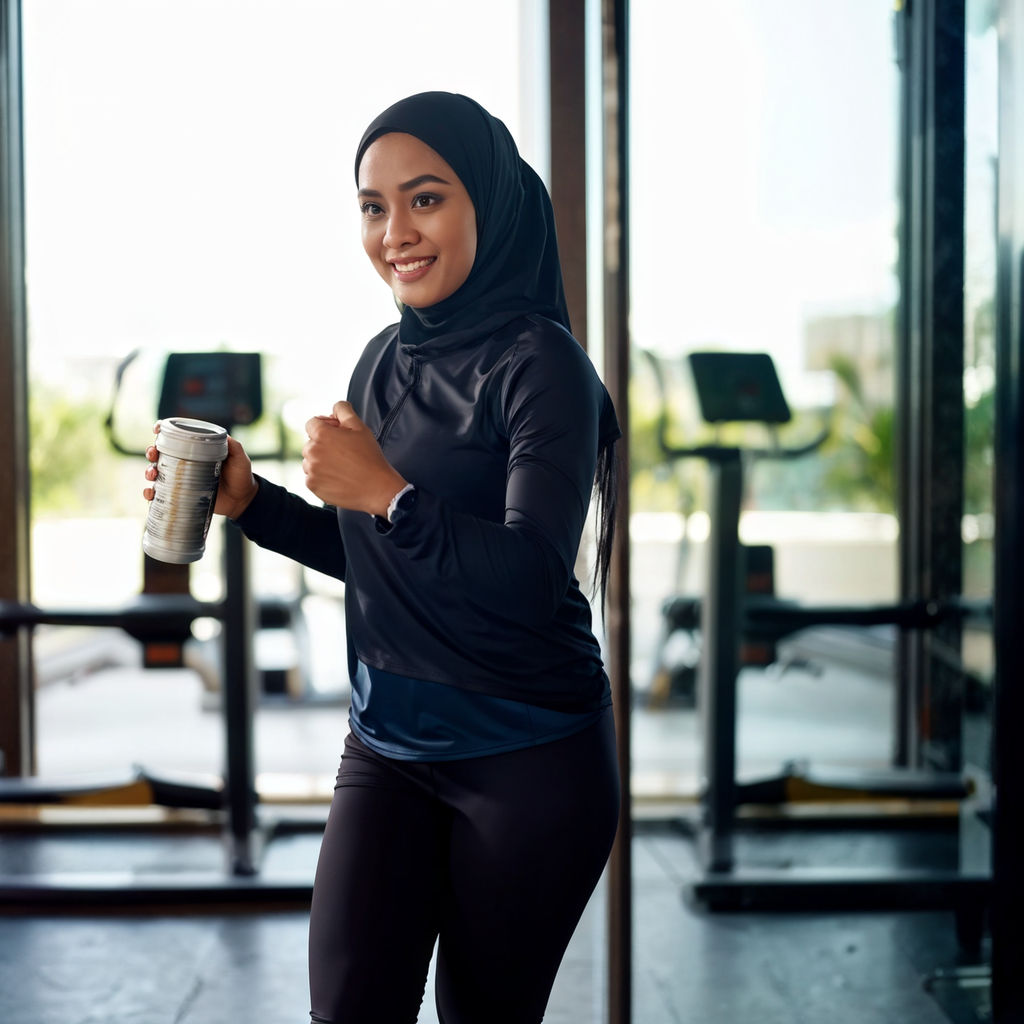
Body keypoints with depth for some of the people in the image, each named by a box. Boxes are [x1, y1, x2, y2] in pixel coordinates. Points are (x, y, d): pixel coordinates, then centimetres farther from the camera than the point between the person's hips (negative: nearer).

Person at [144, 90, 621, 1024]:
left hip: (527, 758, -5)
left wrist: (389, 493, -26)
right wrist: (249, 501, 6)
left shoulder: (539, 363, -13)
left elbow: (534, 579, -22)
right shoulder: (384, 362, 8)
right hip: (387, 740, 5)